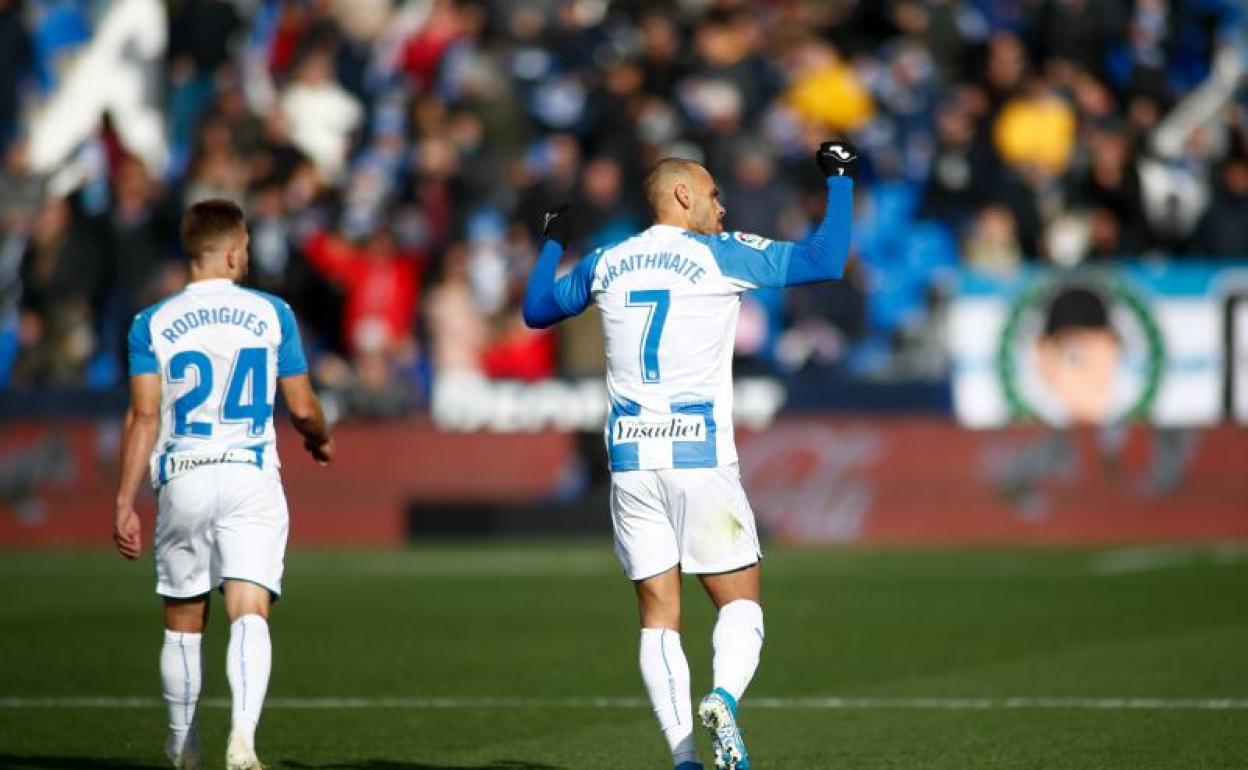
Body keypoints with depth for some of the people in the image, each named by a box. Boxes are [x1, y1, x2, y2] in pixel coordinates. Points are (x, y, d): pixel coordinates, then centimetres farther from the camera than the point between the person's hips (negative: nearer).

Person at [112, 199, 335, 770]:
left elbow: (144, 417, -3)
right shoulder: (272, 314, 3)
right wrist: (321, 440, 29)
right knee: (250, 614, -9)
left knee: (182, 624, 14)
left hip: (182, 481, 1)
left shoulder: (153, 324, 2)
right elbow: (302, 408, 6)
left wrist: (125, 504, 0)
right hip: (251, 478, -1)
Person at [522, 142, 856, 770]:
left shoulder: (605, 264, 11)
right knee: (740, 603, 4)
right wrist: (838, 181, 8)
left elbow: (536, 310, 27)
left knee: (658, 616, 5)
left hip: (630, 459, 4)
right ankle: (723, 699, -25)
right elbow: (825, 263, -3)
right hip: (700, 458, -3)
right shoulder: (721, 255, -2)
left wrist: (553, 242, 41)